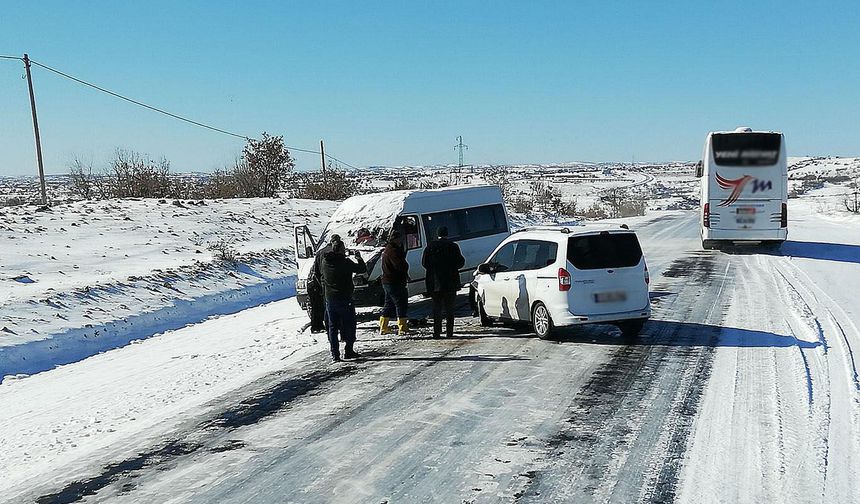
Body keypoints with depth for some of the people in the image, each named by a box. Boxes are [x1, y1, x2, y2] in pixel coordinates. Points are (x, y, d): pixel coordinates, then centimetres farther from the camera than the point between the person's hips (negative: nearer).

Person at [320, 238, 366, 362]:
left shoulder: (325, 262, 0)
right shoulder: (345, 262, -15)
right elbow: (362, 269, -9)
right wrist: (358, 257, 9)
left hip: (329, 299, 5)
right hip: (345, 299, -5)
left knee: (332, 326, 9)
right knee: (349, 325, 9)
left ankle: (335, 354, 6)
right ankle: (349, 351, 9)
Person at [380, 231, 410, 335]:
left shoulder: (387, 250, 17)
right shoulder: (393, 251, -16)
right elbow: (401, 266, -23)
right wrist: (406, 275, -5)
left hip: (386, 282, 10)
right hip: (395, 282, -10)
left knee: (389, 304, 17)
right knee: (401, 304, -5)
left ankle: (383, 328, 20)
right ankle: (402, 328, -4)